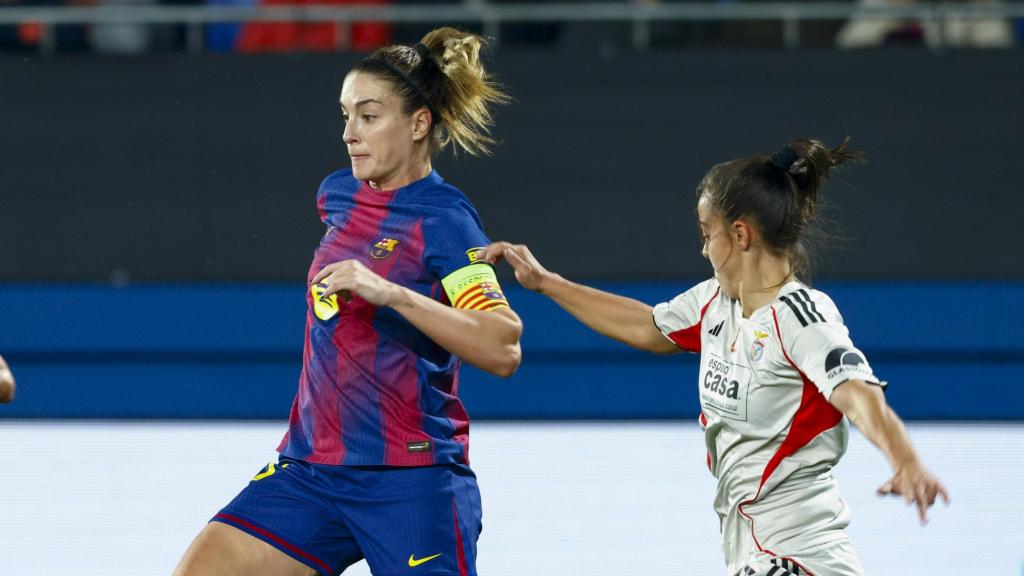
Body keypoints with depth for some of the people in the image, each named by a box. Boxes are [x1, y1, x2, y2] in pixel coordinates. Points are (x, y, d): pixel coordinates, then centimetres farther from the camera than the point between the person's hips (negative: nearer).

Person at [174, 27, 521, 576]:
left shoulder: (443, 219, -12)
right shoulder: (337, 195, 9)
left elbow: (503, 348, -24)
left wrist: (391, 293, -31)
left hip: (410, 483, -7)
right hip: (309, 466, 7)